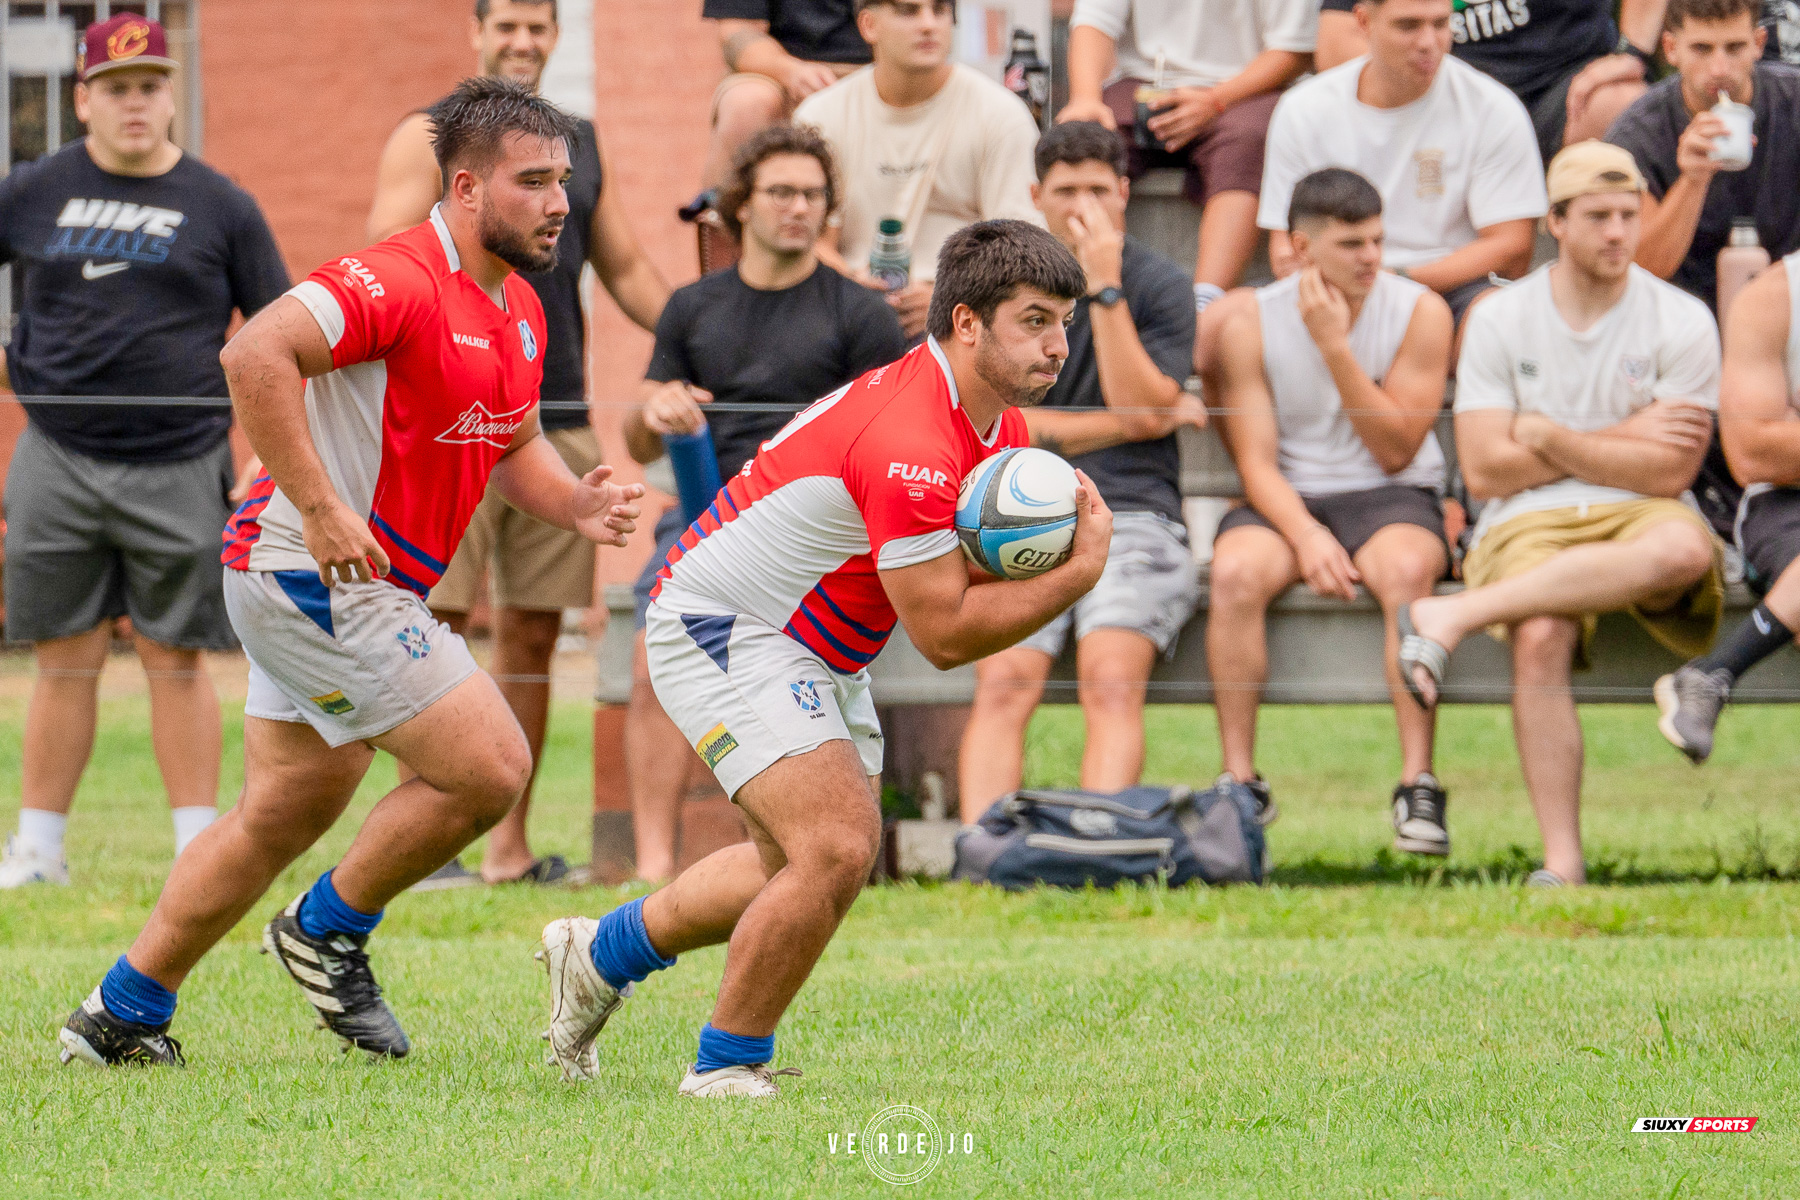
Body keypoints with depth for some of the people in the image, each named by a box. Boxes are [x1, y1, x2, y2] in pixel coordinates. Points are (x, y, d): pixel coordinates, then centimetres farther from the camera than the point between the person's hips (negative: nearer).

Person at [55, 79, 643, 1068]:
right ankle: (331, 930, 7)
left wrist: (576, 504, 3)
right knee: (489, 765, -12)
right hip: (315, 577, -10)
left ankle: (122, 1016, 23)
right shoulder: (400, 281, -20)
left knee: (285, 814, 15)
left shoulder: (520, 313, 11)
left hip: (362, 588, 10)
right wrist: (320, 509, -30)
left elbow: (512, 446, 25)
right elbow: (256, 355, -31)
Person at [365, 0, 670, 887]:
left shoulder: (579, 145, 17)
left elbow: (629, 272, 21)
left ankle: (510, 848, 10)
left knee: (533, 635, 6)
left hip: (559, 420, 5)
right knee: (439, 629, -6)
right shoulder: (429, 139, 1)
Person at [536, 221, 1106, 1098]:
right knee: (837, 848, -21)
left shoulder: (1002, 428, 0)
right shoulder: (908, 443, -31)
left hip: (819, 651, 11)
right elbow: (944, 633, -28)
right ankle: (725, 1068, -4)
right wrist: (1080, 573, -23)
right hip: (720, 630, -11)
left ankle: (603, 953, 39)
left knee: (816, 863, 20)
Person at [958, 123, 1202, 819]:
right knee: (1002, 683, -25)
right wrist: (1126, 425, 1)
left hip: (1131, 517, -1)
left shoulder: (1160, 286, 10)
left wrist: (1105, 289, -6)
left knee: (1111, 681, -28)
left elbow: (1141, 402, -3)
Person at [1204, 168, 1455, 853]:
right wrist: (1305, 536, -23)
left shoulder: (1420, 312, -3)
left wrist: (1334, 346, -15)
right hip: (1286, 499, 1)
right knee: (1236, 571, -33)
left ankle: (1417, 783, -34)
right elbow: (1256, 459, -5)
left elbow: (1396, 450, -7)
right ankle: (1239, 781, -25)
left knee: (1406, 568, -36)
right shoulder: (1250, 320, -1)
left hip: (1391, 496, -1)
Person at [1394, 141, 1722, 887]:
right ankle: (1561, 861, -32)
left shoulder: (1680, 322, 3)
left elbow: (1668, 473, -4)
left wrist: (1550, 439, -4)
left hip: (1637, 519, 0)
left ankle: (1456, 615, -34)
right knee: (1540, 638, -35)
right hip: (1528, 525, 0)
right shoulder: (1500, 320, 6)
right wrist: (1621, 439, -2)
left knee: (1684, 549, -38)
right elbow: (1486, 470, -2)